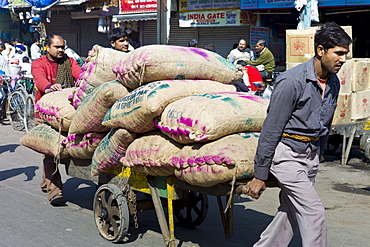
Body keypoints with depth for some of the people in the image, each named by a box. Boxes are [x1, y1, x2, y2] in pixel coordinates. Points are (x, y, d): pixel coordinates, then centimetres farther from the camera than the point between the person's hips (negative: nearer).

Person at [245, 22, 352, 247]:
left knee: (290, 214, 12)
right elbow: (272, 128, -17)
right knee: (314, 212, -12)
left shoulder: (334, 83, 5)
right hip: (286, 152, -8)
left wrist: (316, 157, 23)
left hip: (310, 154, 8)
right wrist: (260, 175, -15)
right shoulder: (293, 81, -19)